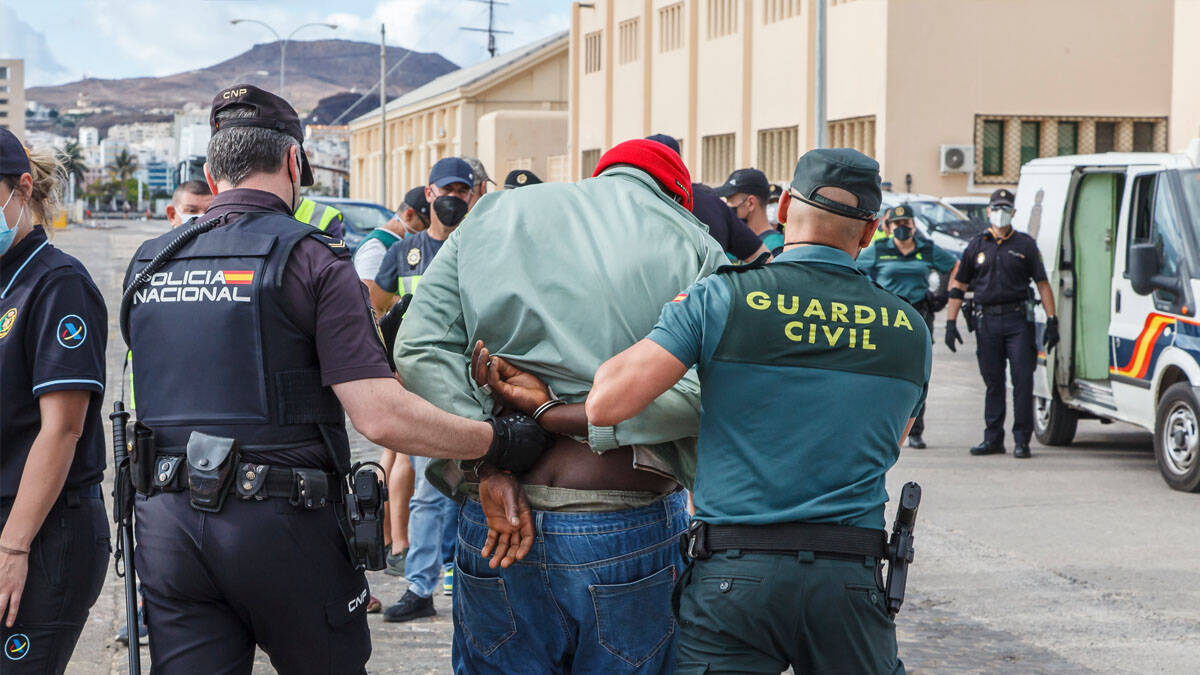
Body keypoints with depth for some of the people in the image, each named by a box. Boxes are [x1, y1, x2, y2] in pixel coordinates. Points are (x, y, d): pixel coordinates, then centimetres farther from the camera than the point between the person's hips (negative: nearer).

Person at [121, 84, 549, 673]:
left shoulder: (146, 265, 9)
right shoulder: (311, 259, -7)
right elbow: (382, 417, -16)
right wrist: (500, 441, -5)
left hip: (165, 527, 5)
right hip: (279, 524, -4)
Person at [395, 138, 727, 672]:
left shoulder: (490, 216, 13)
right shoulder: (694, 247, 5)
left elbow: (420, 347, 0)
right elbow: (701, 392, -12)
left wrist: (488, 466, -9)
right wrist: (555, 414, -9)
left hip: (491, 524, 2)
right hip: (629, 528, -2)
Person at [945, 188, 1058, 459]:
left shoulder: (1025, 244, 6)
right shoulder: (977, 245, 11)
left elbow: (1042, 284, 5)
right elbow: (958, 285, 13)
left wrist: (1052, 321, -2)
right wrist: (951, 322, 7)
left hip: (1018, 319, -2)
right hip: (987, 322, 2)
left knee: (1023, 380, -6)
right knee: (993, 382, 7)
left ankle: (1022, 440, -1)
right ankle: (993, 439, 15)